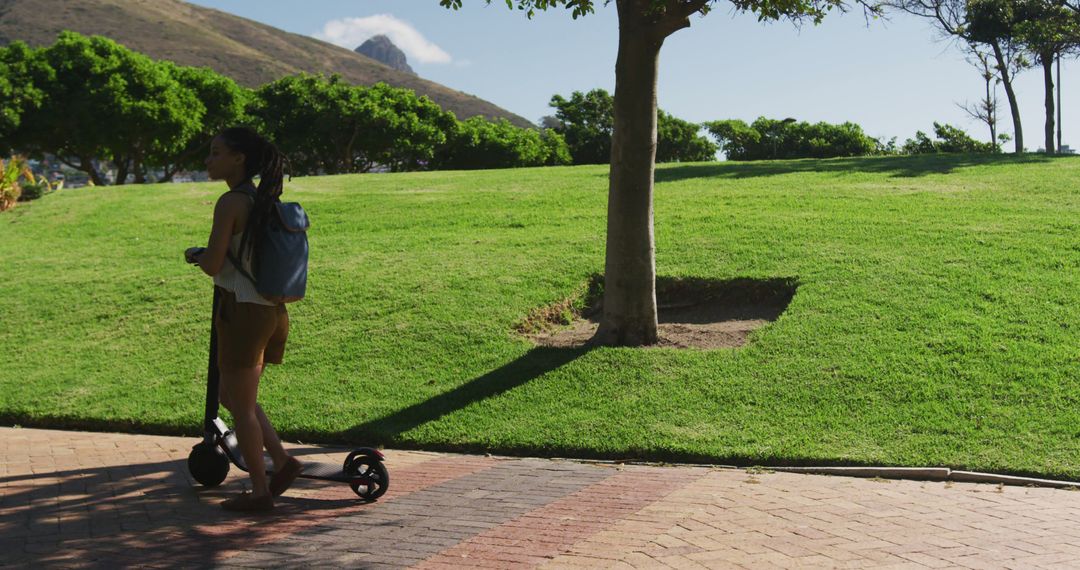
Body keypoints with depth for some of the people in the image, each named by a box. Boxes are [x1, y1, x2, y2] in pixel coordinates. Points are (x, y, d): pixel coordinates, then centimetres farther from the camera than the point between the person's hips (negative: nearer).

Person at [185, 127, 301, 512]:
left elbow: (213, 265, -19)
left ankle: (260, 491, 13)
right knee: (232, 396, 21)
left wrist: (194, 255, 4)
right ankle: (282, 461, 15)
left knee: (242, 407, 4)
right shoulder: (264, 200, 11)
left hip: (244, 312, -8)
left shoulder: (231, 203, -15)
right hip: (270, 310, 8)